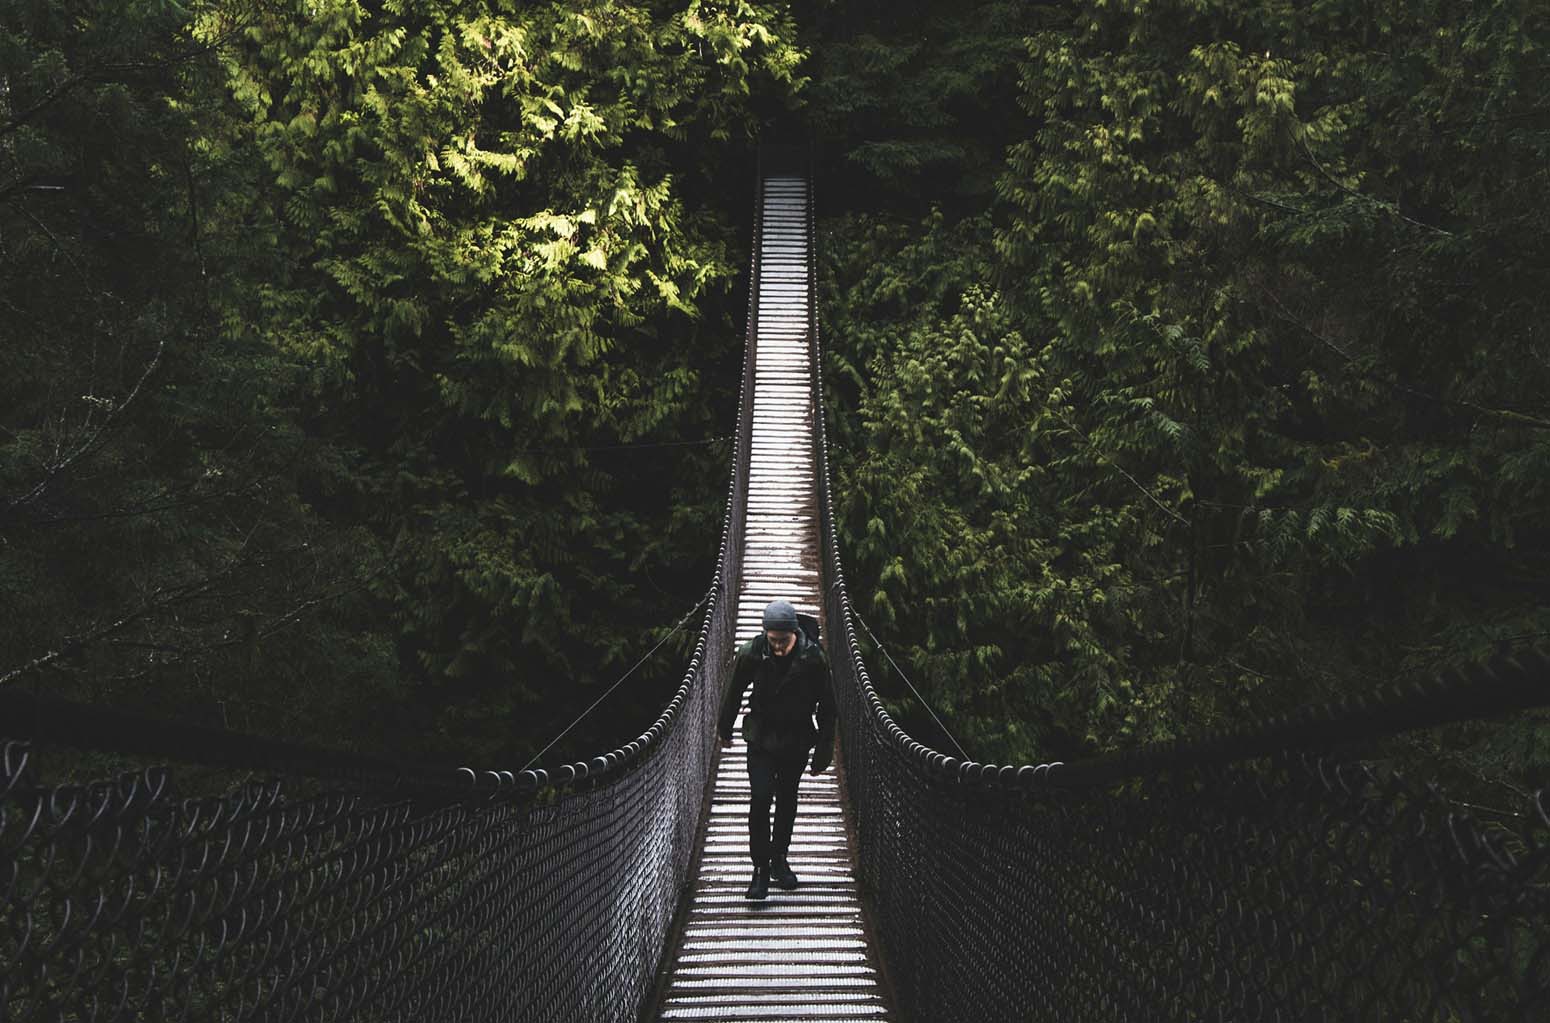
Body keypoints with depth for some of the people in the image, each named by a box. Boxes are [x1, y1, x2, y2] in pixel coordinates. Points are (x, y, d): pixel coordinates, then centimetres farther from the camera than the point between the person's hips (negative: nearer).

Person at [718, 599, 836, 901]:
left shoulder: (813, 658, -16)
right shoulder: (751, 653, -15)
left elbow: (827, 707, -5)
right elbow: (734, 694, 3)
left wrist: (823, 752, -2)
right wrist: (724, 729, 15)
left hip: (796, 743, 1)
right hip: (761, 740, -1)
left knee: (787, 801, 11)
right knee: (760, 799, -11)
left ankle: (779, 859, 29)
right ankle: (761, 867, 0)